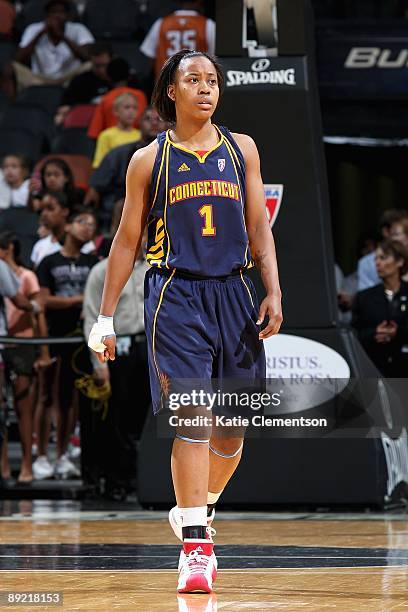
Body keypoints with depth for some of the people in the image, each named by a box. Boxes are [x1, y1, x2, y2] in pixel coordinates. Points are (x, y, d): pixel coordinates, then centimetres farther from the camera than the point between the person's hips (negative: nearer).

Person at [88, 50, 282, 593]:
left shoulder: (242, 149, 10)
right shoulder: (149, 159, 4)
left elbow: (259, 227, 11)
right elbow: (126, 241, 8)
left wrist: (273, 292, -1)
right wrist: (105, 318, 6)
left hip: (233, 294, 3)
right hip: (176, 296, -3)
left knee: (232, 427, 7)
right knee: (192, 419, -14)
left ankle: (197, 510, 33)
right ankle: (196, 547, -15)